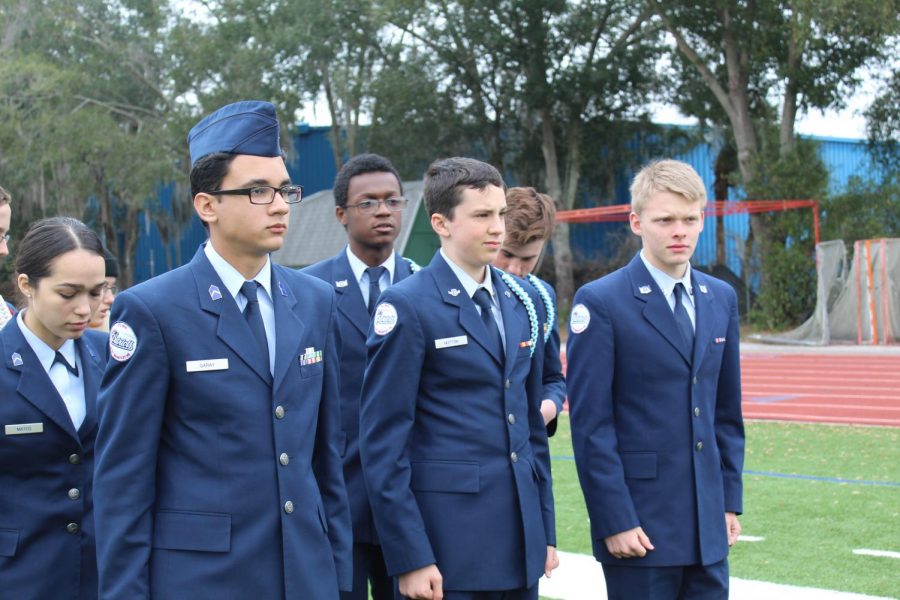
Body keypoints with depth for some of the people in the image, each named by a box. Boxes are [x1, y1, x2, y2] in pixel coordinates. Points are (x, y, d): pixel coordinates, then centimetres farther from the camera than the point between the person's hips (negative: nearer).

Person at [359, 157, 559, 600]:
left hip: (522, 533, 6)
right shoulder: (407, 306, -9)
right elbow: (383, 442, -11)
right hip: (448, 539, -6)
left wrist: (545, 530, 13)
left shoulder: (521, 300, 11)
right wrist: (410, 558, -14)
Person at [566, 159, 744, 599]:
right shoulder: (600, 303, -8)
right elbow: (590, 425, -11)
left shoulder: (721, 299, 10)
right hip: (640, 525, -5)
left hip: (708, 526, 6)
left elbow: (727, 411, 15)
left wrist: (730, 500, 11)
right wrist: (614, 521, -14)